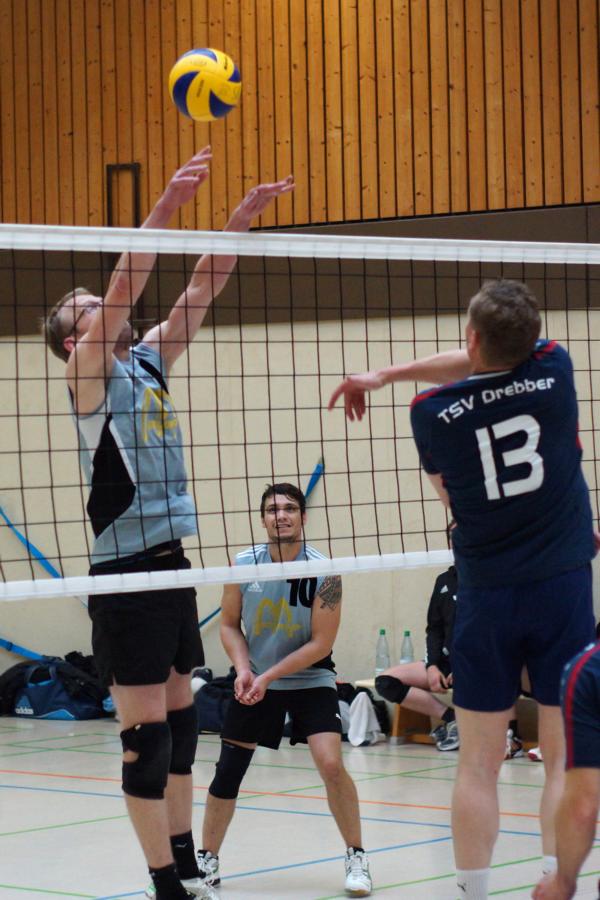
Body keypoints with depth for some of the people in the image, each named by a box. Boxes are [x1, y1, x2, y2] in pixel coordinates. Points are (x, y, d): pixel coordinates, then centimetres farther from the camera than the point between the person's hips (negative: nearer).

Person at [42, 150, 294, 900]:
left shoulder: (148, 361, 14)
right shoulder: (89, 374, -5)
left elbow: (201, 288, 11)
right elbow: (126, 285, -19)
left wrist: (243, 216, 2)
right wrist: (167, 203, -25)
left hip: (171, 562, 7)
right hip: (125, 570, -7)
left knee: (179, 721, 11)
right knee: (146, 733, -6)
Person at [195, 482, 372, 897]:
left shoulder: (323, 572, -17)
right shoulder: (244, 564, -8)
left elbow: (321, 643, -15)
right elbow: (230, 624, 3)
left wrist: (269, 676, -19)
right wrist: (244, 670, -13)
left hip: (310, 680, -3)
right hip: (254, 681, 3)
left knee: (331, 763, -19)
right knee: (228, 771, 1)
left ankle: (357, 858, -2)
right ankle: (207, 860, 19)